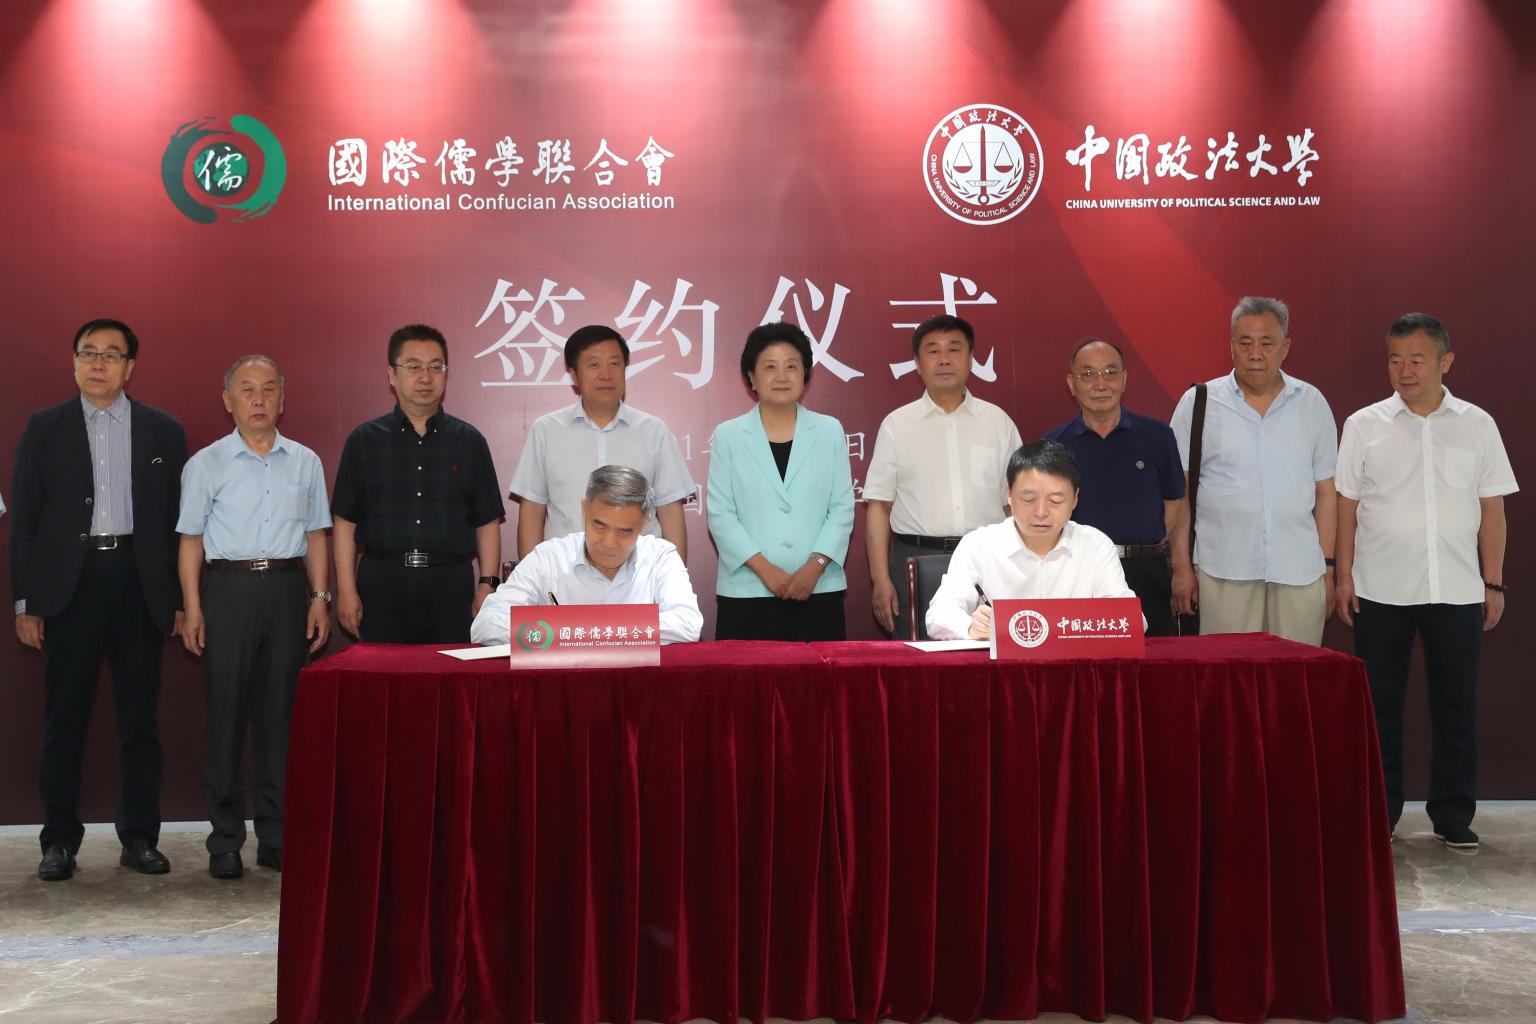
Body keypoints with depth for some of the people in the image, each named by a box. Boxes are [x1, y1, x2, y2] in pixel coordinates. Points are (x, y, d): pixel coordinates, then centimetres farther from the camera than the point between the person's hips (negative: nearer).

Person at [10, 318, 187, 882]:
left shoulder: (163, 430, 7)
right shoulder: (44, 427, 6)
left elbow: (179, 518, 6)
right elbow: (24, 519, 4)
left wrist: (180, 600, 1)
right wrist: (25, 601, -2)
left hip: (140, 583, 1)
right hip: (69, 582, 0)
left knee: (140, 718, 5)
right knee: (64, 719, 4)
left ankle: (140, 837, 14)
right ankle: (60, 840, 14)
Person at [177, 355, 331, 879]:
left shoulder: (305, 462, 11)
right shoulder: (206, 464, 5)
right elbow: (191, 540, 4)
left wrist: (320, 596, 4)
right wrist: (192, 607, -4)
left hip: (288, 588, 2)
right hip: (230, 588, -2)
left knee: (281, 713, 4)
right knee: (226, 712, -1)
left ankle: (276, 836, 13)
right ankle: (225, 840, 7)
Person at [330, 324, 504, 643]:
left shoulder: (469, 441, 8)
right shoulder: (365, 440, 7)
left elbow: (488, 522, 7)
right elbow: (345, 521, 5)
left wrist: (488, 585, -1)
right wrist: (346, 590, -2)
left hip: (450, 584, 0)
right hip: (382, 582, 0)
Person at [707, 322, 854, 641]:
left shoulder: (830, 431, 7)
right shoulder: (728, 436, 4)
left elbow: (842, 508, 4)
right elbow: (720, 514, -1)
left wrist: (815, 566, -9)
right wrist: (763, 568, -11)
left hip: (819, 589, 1)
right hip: (747, 591, -1)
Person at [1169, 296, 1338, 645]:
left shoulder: (1313, 404, 9)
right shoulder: (1197, 403, 3)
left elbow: (1325, 493, 11)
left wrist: (1328, 568, 7)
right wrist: (1182, 567, -2)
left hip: (1300, 573, 2)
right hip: (1223, 573, -2)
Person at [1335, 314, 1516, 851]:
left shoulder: (1477, 425, 4)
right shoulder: (1364, 425, 2)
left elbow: (1492, 509, 7)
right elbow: (1346, 506, 3)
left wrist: (1493, 583, 4)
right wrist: (1344, 576, -1)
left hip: (1457, 592, 1)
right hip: (1381, 591, -1)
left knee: (1456, 704, 7)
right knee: (1380, 704, 5)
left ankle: (1453, 813, 19)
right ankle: (1379, 812, 16)